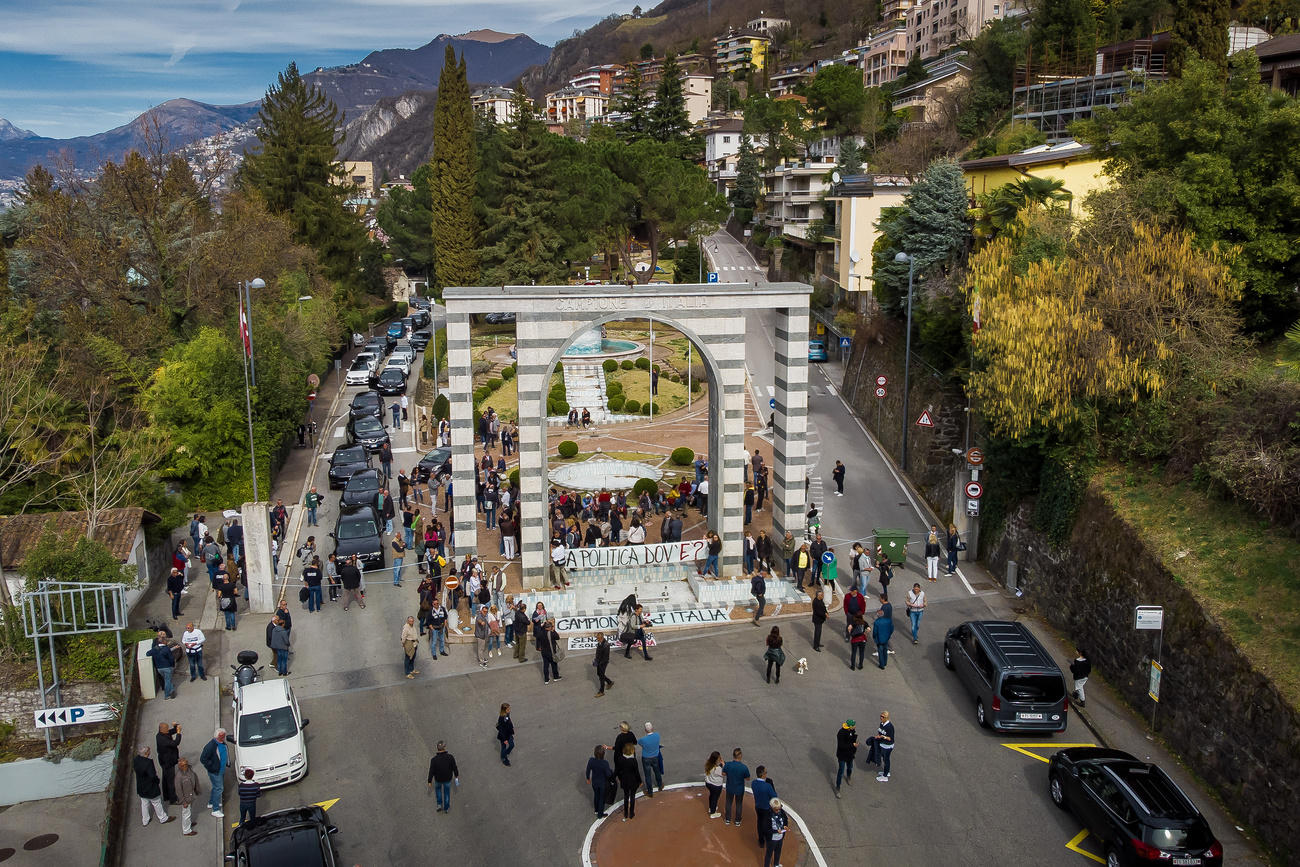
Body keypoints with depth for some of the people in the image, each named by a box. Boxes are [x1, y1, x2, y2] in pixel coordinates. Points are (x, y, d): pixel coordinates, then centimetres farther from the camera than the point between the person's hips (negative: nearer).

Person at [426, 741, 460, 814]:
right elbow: (454, 768, -17)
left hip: (438, 779, 0)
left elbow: (431, 772, -21)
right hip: (448, 779, 0)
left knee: (438, 787, 35)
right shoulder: (450, 757, -31)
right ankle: (446, 808, 44)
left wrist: (430, 782, -5)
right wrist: (456, 776, 2)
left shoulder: (434, 760, -33)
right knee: (447, 791, 28)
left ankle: (439, 804, 32)